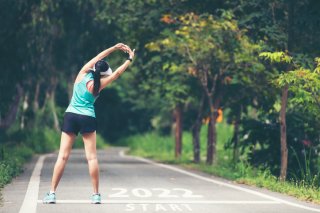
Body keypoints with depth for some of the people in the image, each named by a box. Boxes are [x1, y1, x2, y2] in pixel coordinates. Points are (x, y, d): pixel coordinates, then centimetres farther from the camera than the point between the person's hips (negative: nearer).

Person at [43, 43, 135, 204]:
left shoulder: (82, 74, 3)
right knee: (91, 157, 1)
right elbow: (118, 72, 4)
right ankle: (96, 195, 1)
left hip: (70, 116, 3)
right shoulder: (98, 84, -4)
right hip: (87, 118, -3)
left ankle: (52, 193, -6)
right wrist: (130, 59, 15)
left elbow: (98, 57, 14)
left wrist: (114, 48, 19)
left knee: (63, 156, -2)